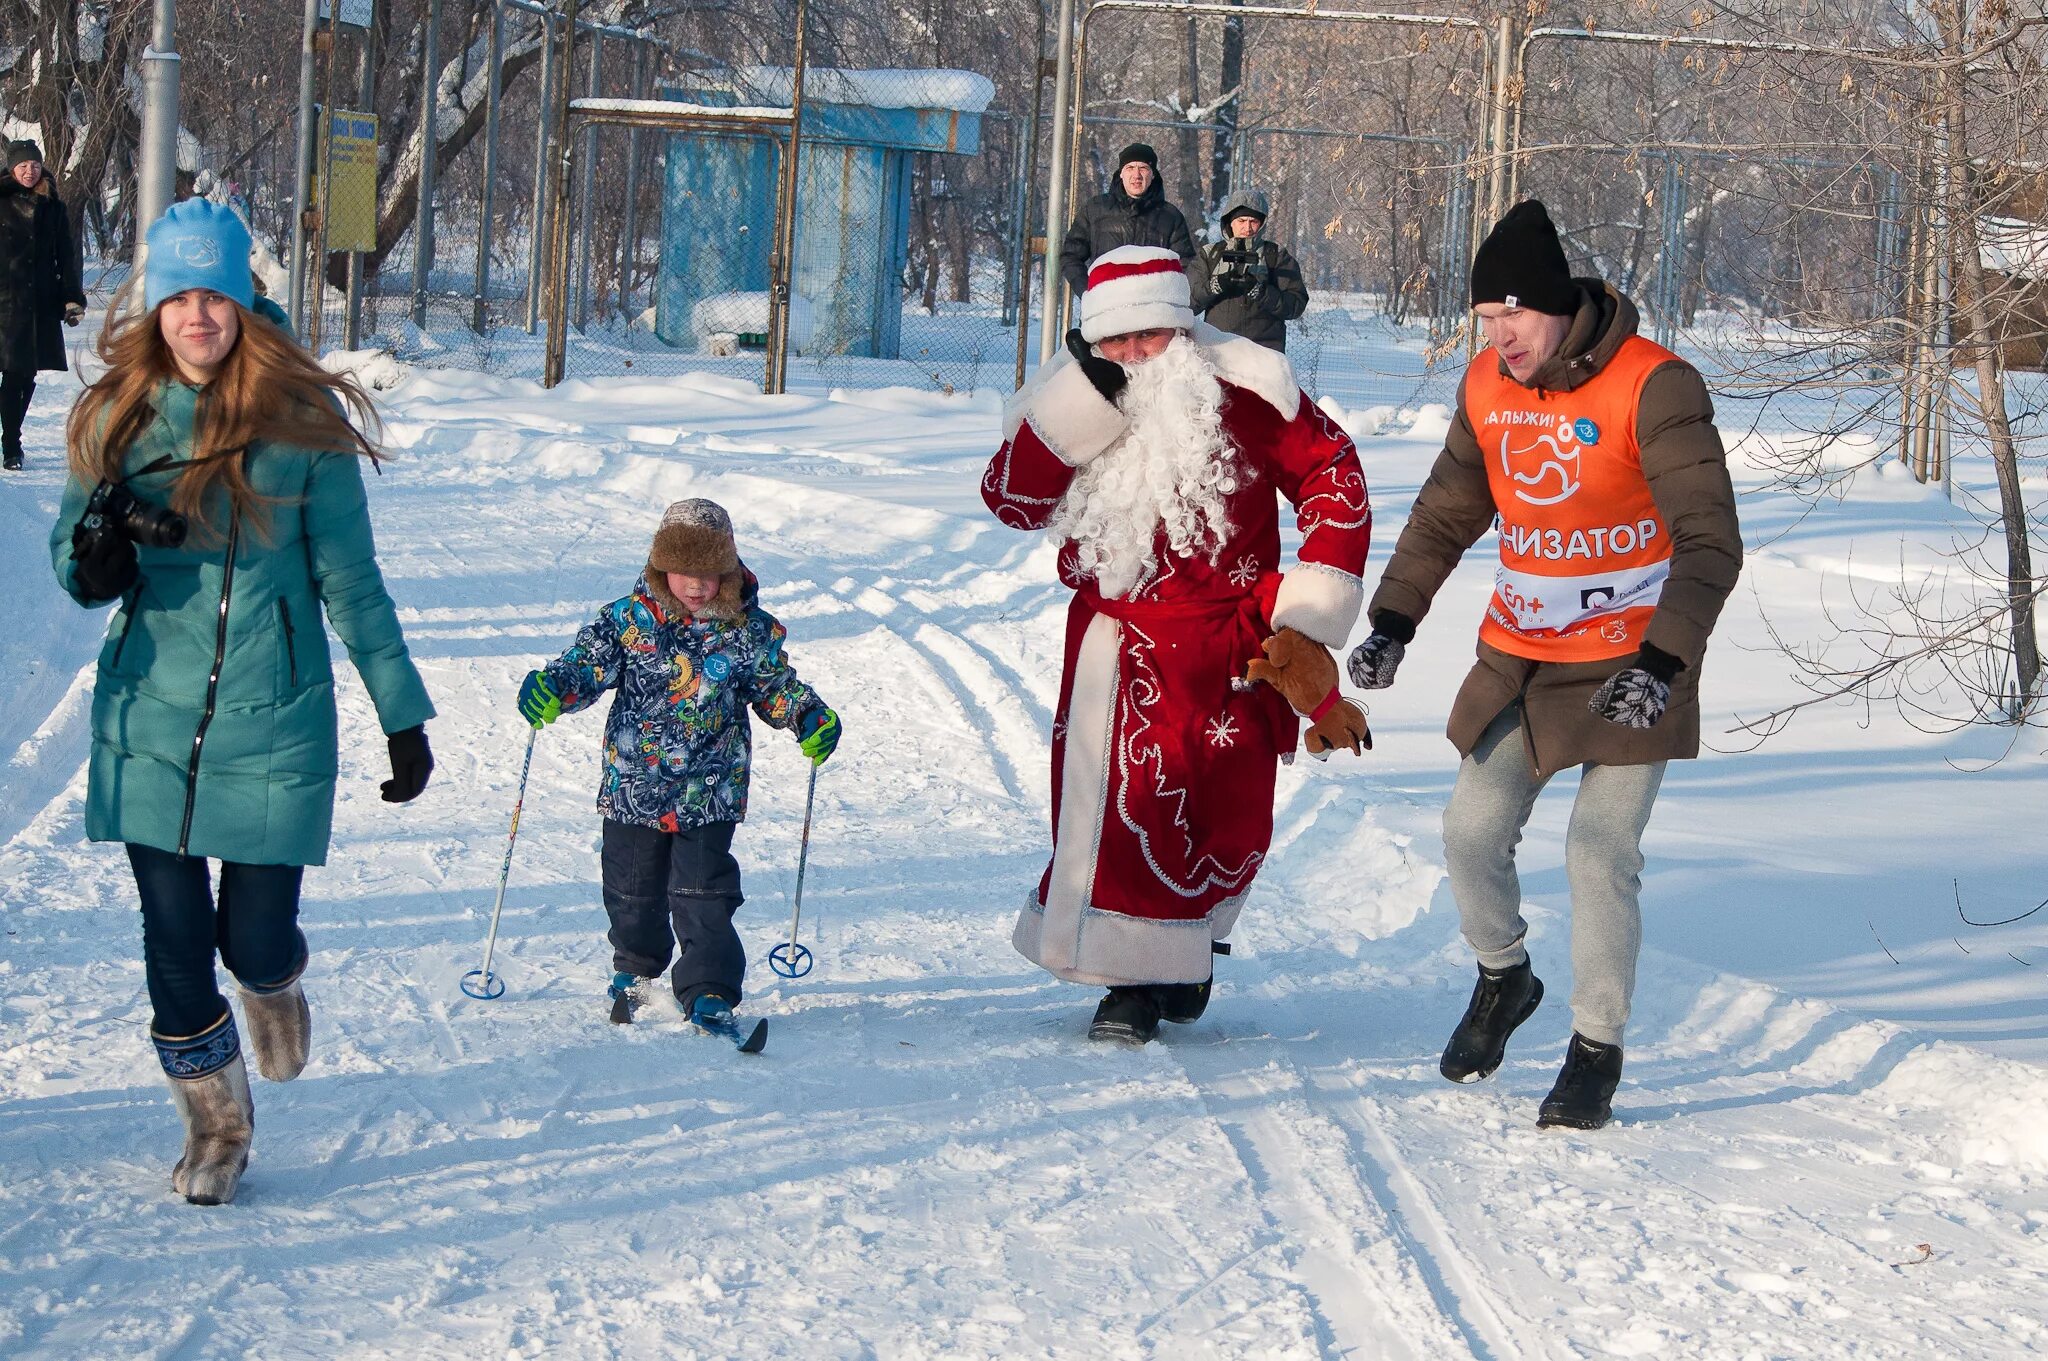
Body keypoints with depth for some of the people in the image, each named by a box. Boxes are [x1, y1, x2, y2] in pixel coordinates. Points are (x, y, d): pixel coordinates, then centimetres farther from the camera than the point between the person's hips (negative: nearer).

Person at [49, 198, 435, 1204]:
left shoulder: (301, 423, -7)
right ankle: (215, 1125, 25)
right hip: (151, 720, 2)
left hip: (274, 722, -2)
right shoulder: (121, 417, 0)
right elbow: (72, 561, 10)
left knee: (256, 936, -1)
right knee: (174, 941, 2)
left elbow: (350, 579, 0)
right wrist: (98, 556, -15)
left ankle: (275, 988, 38)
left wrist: (403, 715, 2)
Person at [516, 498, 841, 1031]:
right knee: (632, 889, 15)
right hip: (632, 783, 1)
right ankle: (634, 968, 40)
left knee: (704, 895, -8)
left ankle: (709, 991, 0)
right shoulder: (628, 619, -6)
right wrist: (551, 686, -25)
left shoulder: (749, 630, -3)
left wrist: (810, 717, -8)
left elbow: (774, 687, 9)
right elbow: (588, 665, -5)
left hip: (710, 792, -1)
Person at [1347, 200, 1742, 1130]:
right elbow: (1445, 515, 13)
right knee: (1472, 832, 4)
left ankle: (1598, 1050, 4)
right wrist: (1392, 620, 2)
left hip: (1629, 662, -5)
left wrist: (1663, 661, -34)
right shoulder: (1486, 387, 0)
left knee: (1601, 849, -11)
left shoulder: (1652, 387, -19)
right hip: (1518, 657, 6)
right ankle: (1503, 978, 32)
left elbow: (1710, 541, -23)